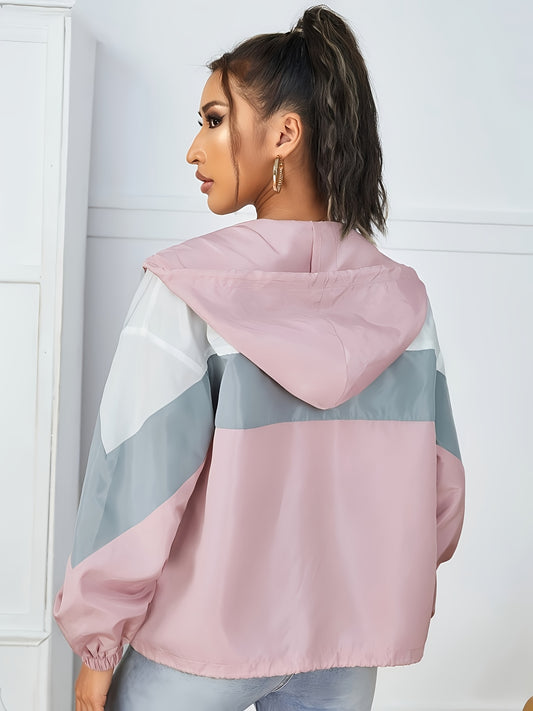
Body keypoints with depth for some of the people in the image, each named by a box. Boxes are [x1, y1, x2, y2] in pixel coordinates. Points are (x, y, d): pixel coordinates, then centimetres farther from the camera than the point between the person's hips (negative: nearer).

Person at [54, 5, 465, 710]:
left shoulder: (185, 290, -19)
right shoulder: (401, 299, -7)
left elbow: (134, 483, -18)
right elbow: (440, 479, 0)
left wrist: (97, 648, -5)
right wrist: (405, 574, 19)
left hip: (202, 639, -3)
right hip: (348, 646, 4)